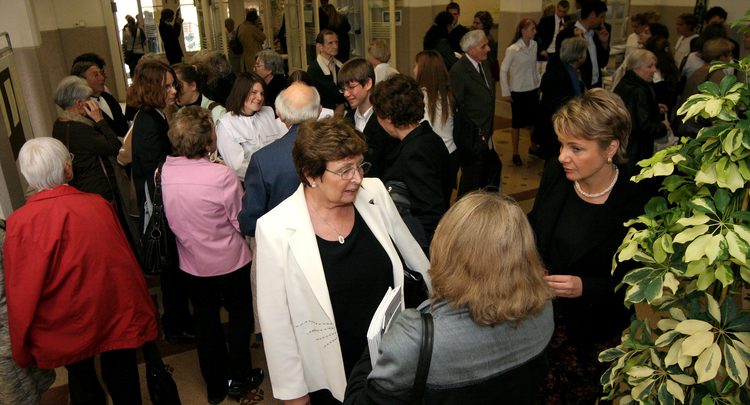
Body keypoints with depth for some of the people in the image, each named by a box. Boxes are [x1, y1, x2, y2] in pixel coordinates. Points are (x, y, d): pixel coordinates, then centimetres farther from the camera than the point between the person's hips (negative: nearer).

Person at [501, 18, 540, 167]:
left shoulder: (534, 45, 2)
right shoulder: (512, 50, -14)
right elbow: (503, 71, -10)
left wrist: (540, 82, 8)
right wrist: (506, 92, -10)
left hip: (533, 89, 5)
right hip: (518, 91, -5)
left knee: (534, 121, 10)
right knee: (517, 123, 5)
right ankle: (515, 153, 17)